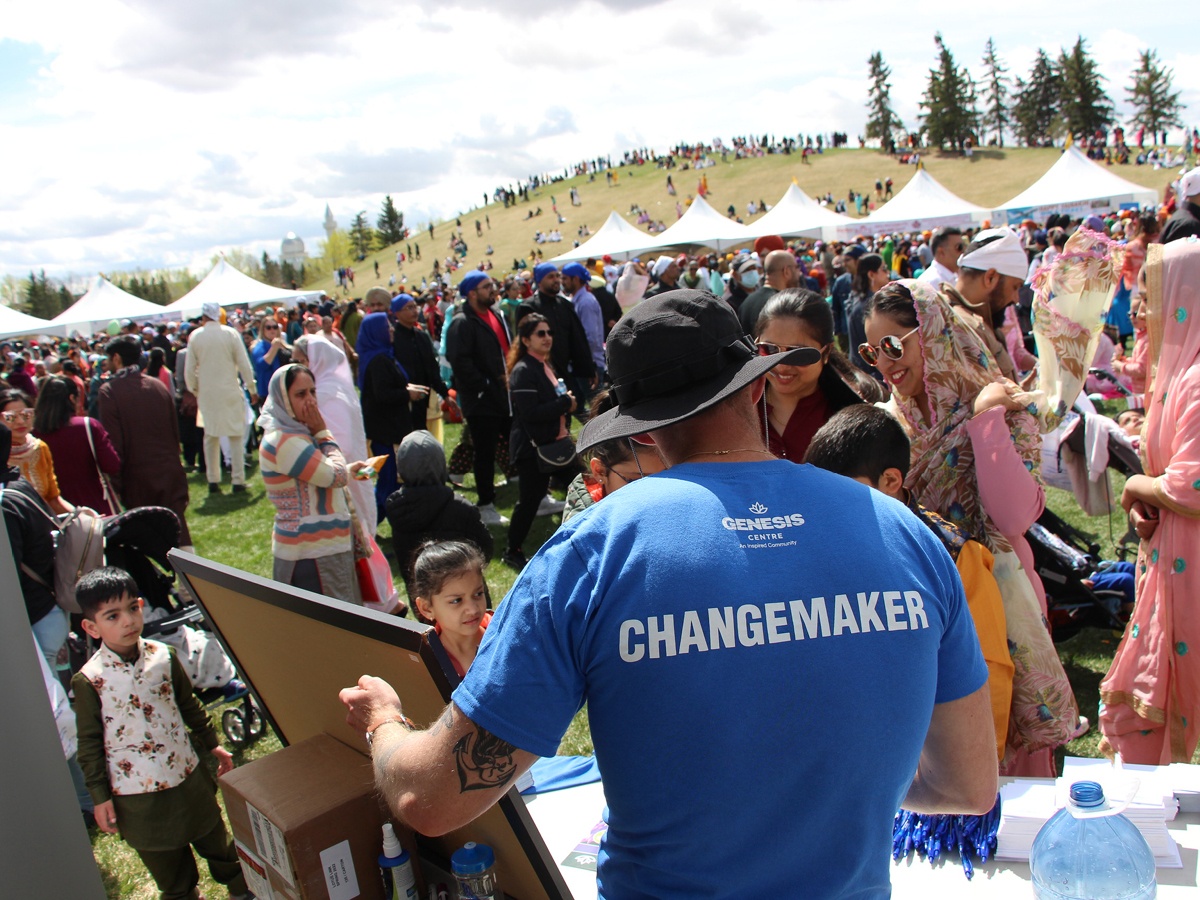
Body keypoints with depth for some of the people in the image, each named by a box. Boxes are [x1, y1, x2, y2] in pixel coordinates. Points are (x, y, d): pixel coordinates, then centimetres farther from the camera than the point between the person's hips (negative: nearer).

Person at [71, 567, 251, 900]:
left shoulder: (163, 656, -6)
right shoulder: (88, 680, -15)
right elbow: (89, 743, -8)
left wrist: (213, 744, 11)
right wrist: (100, 796, -6)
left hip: (188, 776, 3)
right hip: (137, 793, -3)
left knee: (214, 838, 21)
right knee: (169, 867, 15)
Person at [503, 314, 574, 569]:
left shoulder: (546, 367, 12)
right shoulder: (523, 371, -18)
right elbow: (530, 412, -26)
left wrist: (566, 404, 5)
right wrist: (565, 403, -19)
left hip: (550, 443, 9)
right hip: (530, 447, -9)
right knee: (530, 499, -1)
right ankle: (512, 552, 13)